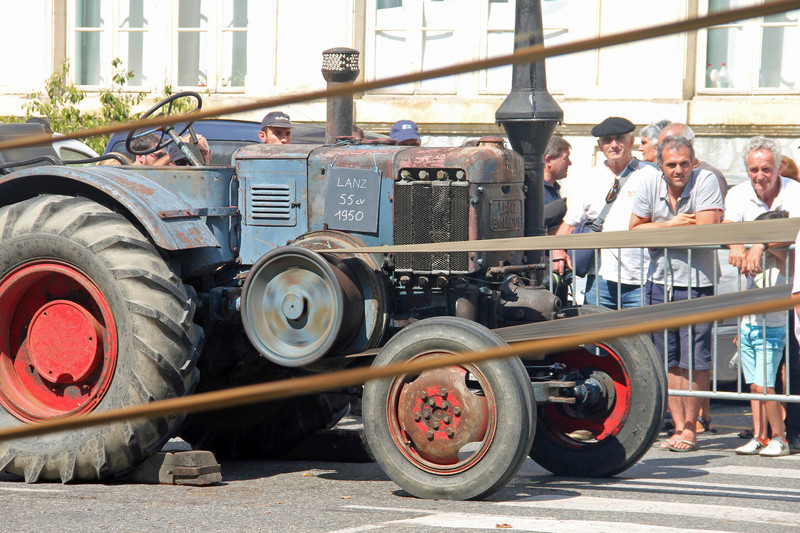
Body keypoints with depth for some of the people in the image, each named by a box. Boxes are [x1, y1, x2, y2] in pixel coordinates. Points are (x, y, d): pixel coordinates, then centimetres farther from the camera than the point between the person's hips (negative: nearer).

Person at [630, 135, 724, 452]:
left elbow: (706, 231, -20)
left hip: (697, 284, -4)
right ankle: (678, 426, 13)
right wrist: (673, 224, -10)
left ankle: (690, 427, 7)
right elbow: (634, 231, 4)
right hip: (660, 282, 4)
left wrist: (658, 230, -9)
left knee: (695, 360, -4)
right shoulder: (650, 185, 1)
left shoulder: (705, 181, -11)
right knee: (668, 360, 6)